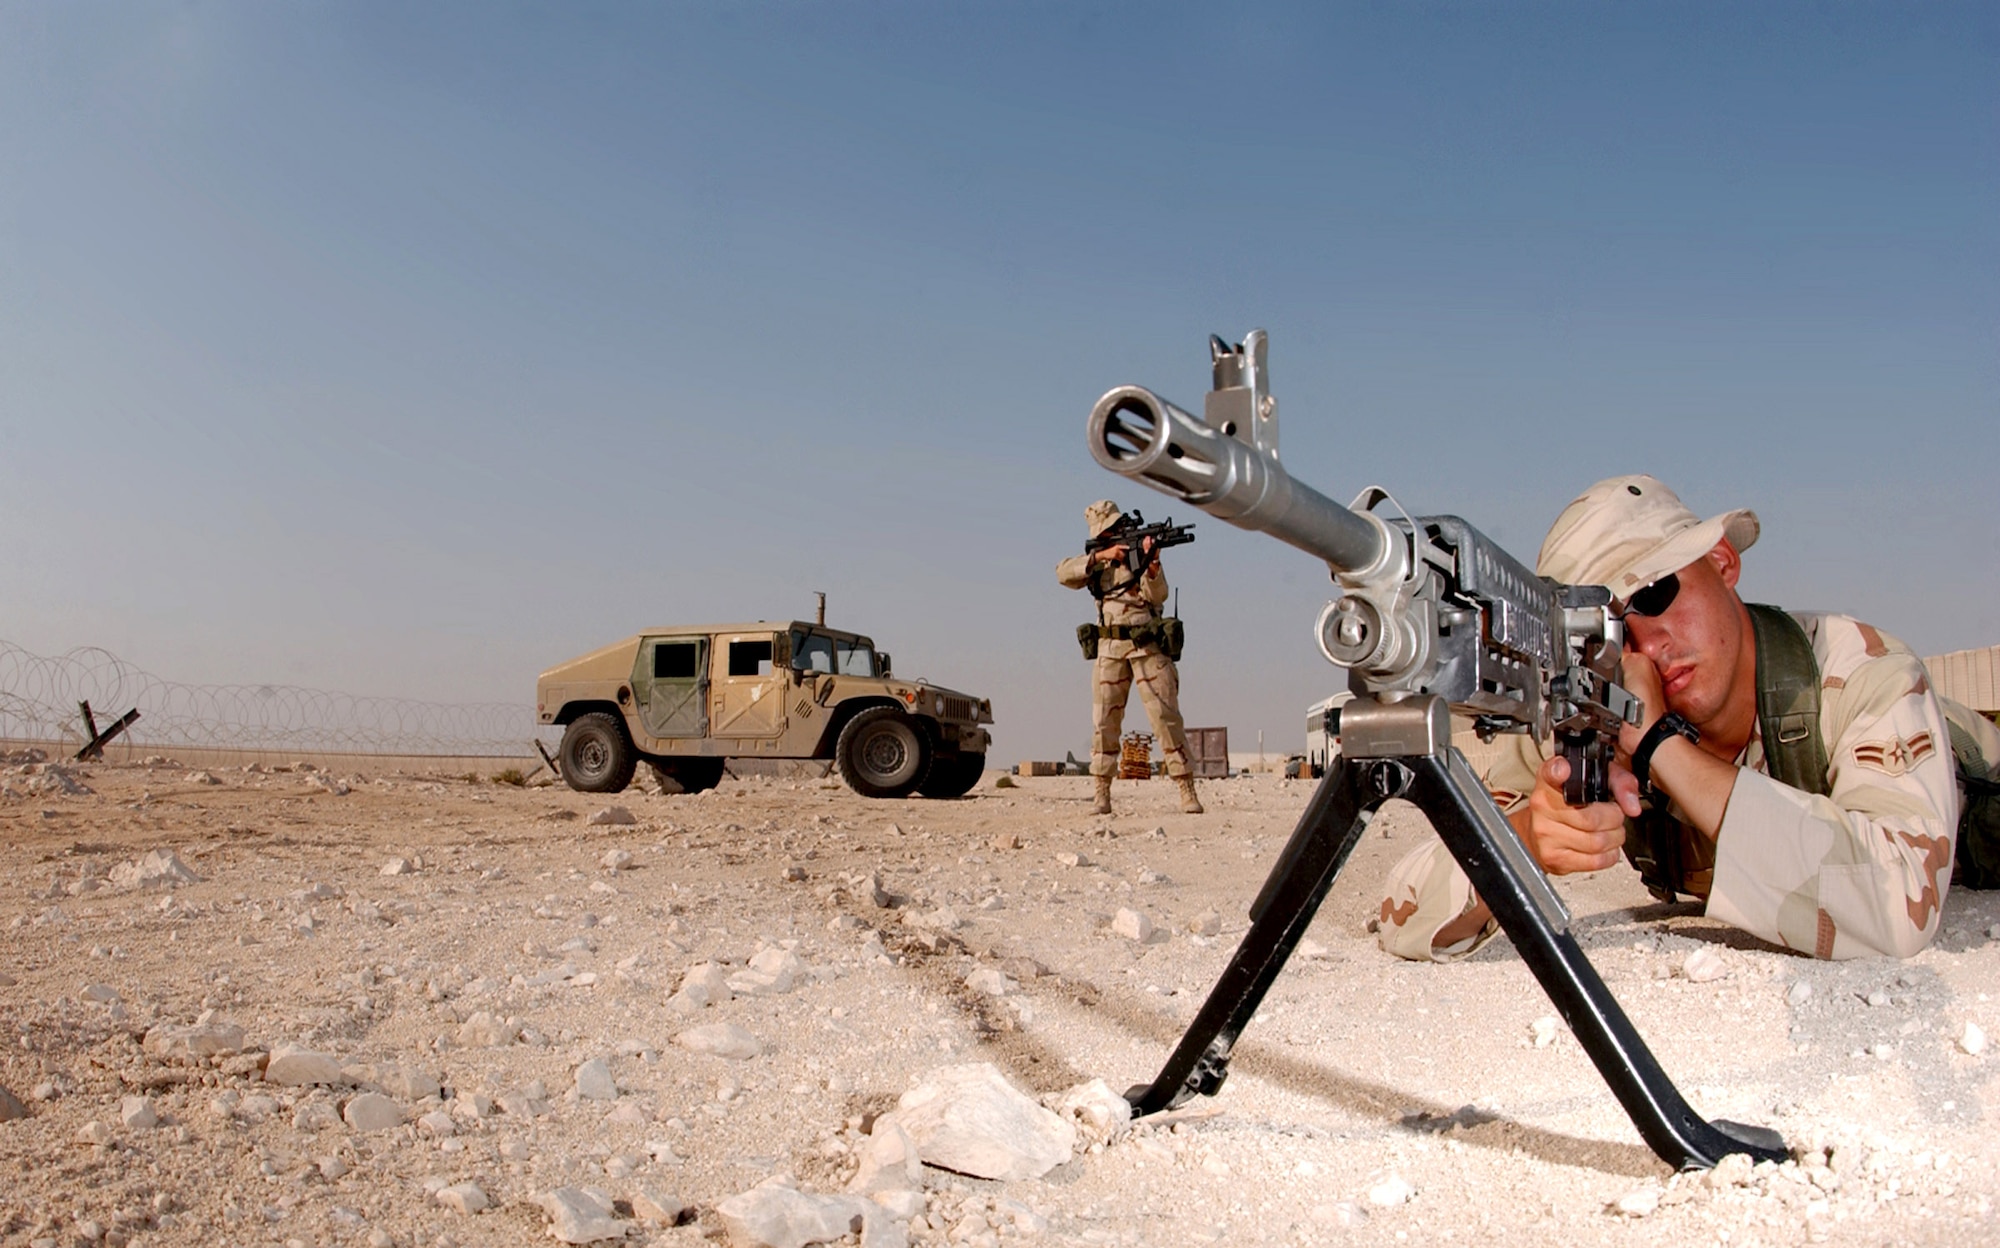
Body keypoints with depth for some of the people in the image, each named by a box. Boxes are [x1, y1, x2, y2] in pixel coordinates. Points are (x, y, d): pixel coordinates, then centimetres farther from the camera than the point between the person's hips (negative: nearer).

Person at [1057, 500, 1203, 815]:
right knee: (1104, 722, 0)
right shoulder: (1095, 559, 11)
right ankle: (1102, 795, 6)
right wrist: (1101, 555, -18)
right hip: (1110, 649, 2)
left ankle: (1188, 792, -3)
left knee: (1167, 718, -5)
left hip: (1148, 646, -2)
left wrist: (1151, 563, -28)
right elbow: (1063, 573, -9)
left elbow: (1157, 595, -9)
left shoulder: (1141, 550, 5)